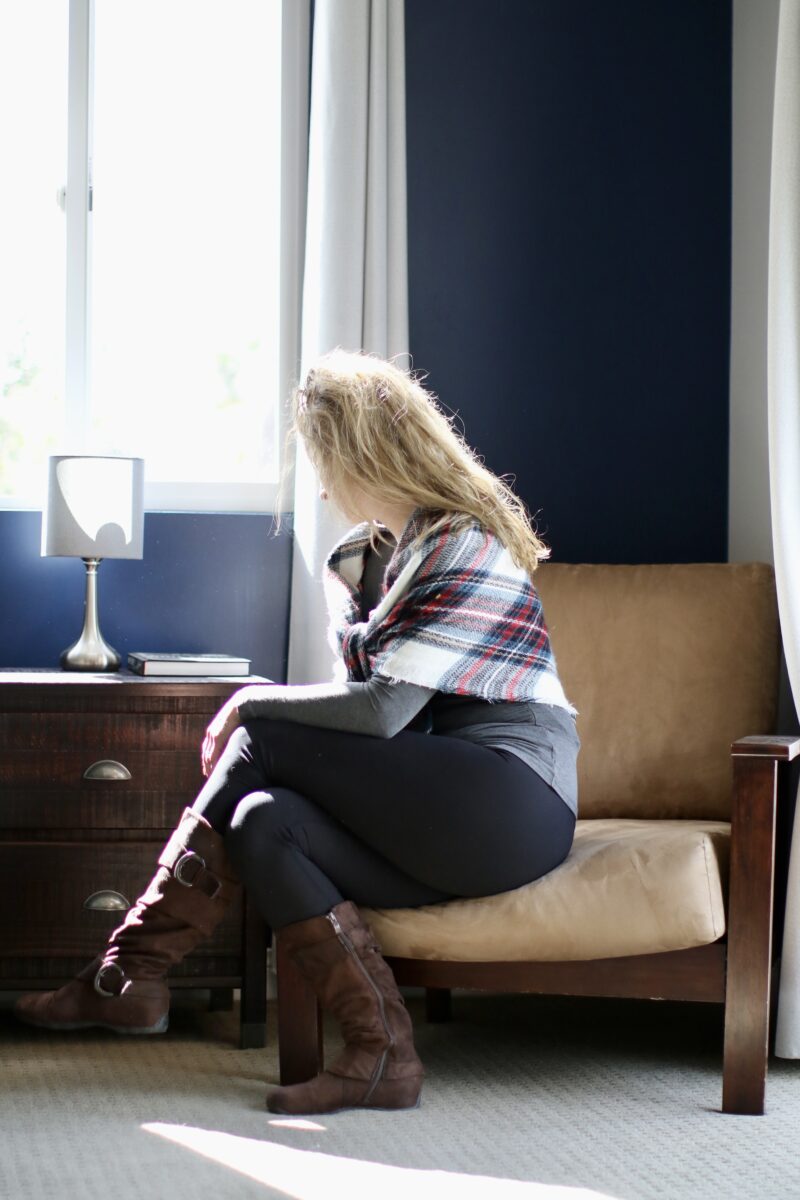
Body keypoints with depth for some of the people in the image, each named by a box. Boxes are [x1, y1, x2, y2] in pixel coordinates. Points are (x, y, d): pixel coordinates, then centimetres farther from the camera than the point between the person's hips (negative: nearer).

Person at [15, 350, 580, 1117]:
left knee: (265, 741, -16)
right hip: (443, 824, 9)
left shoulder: (466, 549, -12)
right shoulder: (395, 546, 18)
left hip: (511, 801, -9)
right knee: (263, 821, -13)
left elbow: (383, 710, -18)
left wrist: (255, 705, -7)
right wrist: (351, 590, 0)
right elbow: (375, 695, 14)